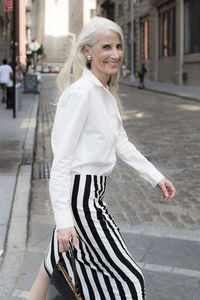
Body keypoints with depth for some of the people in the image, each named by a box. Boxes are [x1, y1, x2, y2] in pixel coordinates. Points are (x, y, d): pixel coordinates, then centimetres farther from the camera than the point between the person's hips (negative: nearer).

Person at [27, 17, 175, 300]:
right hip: (80, 194, -9)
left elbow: (121, 143, 20)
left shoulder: (107, 93, 10)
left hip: (93, 191, 9)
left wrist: (156, 176, 18)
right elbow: (61, 160, -21)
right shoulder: (80, 93, -19)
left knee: (58, 261, 21)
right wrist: (64, 219, -24)